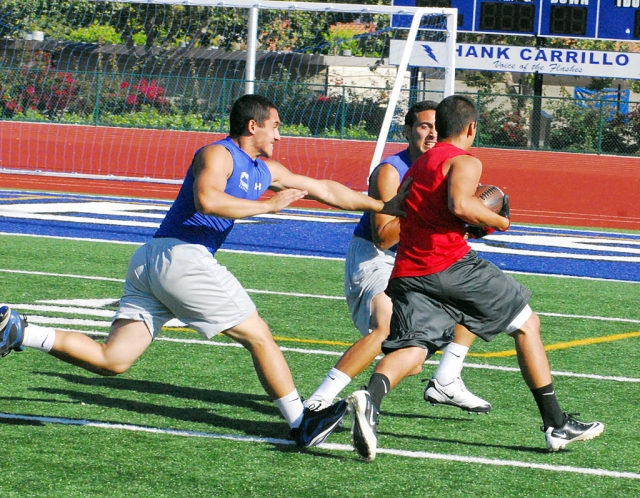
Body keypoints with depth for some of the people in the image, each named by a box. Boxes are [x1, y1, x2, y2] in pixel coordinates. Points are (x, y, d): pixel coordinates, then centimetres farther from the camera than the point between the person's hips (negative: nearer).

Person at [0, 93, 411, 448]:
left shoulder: (264, 170, 24)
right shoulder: (218, 155, -4)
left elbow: (323, 189, 30)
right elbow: (207, 199, -24)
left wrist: (382, 207, 32)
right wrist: (268, 205, -18)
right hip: (181, 255, -9)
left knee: (112, 361, 0)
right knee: (259, 335, 0)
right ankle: (301, 423, 4)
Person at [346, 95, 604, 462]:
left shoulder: (417, 166, 27)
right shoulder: (465, 162, 1)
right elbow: (458, 204, -19)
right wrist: (498, 221, -4)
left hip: (407, 272, 6)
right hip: (453, 264, -6)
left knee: (411, 354, -6)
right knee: (527, 323, 12)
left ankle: (372, 396, -41)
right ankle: (556, 425, 13)